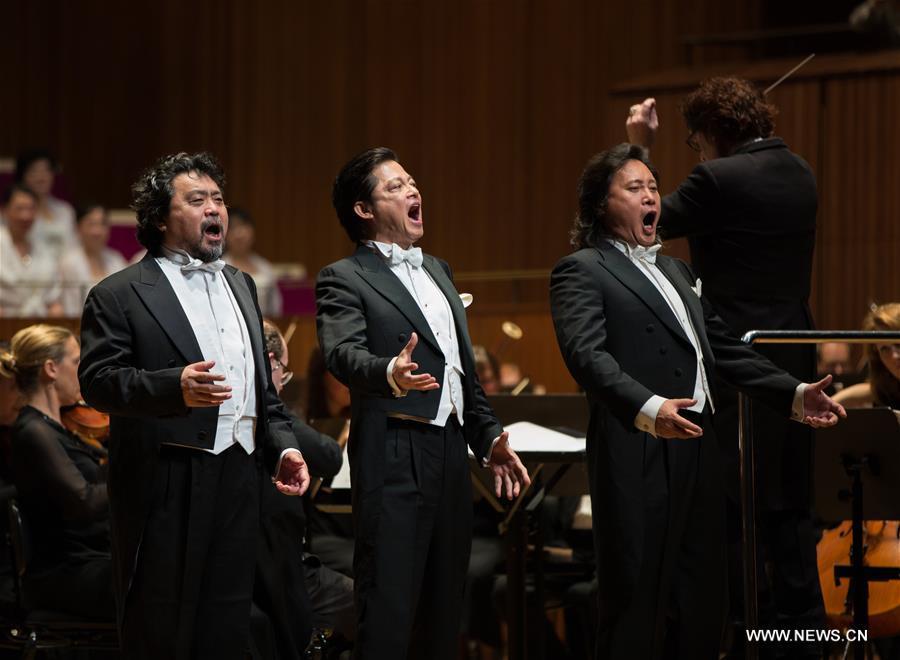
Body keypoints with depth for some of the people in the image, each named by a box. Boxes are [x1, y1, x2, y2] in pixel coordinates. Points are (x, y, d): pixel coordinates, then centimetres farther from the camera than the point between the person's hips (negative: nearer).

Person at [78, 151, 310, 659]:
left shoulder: (241, 285, 20)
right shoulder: (119, 295, -3)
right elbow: (98, 379, -13)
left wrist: (283, 446, 11)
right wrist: (175, 388, -27)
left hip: (239, 479, 6)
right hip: (168, 485, -6)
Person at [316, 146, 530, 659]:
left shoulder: (437, 270, 21)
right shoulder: (344, 280, -3)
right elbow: (343, 354, -21)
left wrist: (488, 435, 17)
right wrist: (389, 373, -41)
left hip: (452, 452, 7)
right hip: (396, 457, -7)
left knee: (445, 604, 10)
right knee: (390, 607, -8)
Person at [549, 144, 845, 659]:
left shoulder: (677, 271, 25)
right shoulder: (583, 271, -3)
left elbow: (725, 348, 26)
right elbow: (587, 354, -18)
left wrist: (795, 395, 13)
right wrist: (646, 409, -34)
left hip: (698, 451, 8)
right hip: (640, 454, -8)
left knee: (701, 604, 9)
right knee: (638, 603, -6)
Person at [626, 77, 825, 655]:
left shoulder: (721, 179, -15)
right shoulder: (799, 173, 9)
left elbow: (652, 222, -8)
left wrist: (641, 149, 0)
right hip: (796, 358, 8)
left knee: (737, 506, -1)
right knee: (791, 504, 14)